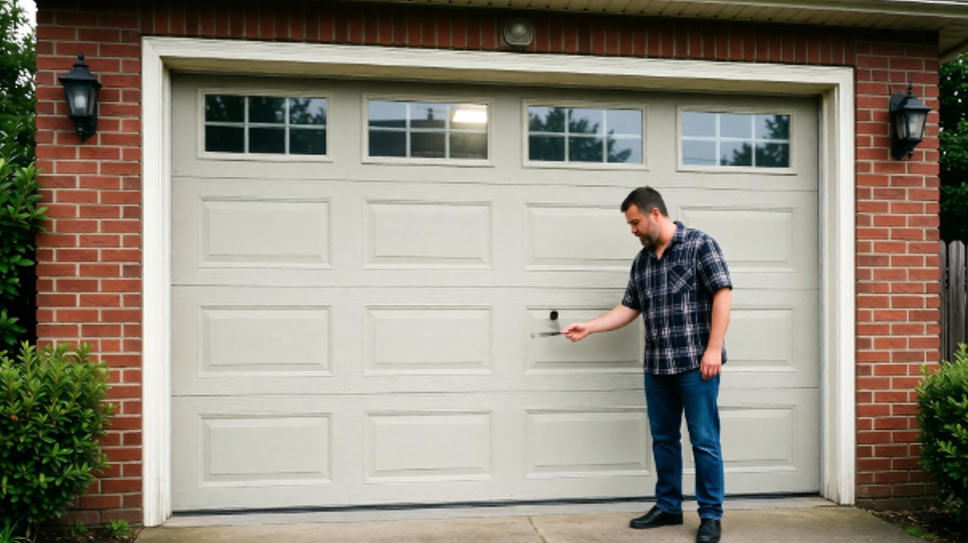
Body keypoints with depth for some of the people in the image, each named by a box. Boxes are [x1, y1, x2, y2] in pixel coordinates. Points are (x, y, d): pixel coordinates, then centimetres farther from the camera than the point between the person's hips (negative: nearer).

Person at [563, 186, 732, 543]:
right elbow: (629, 308, 17)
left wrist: (714, 349, -16)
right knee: (663, 438, 13)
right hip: (657, 366, 7)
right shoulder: (642, 260, 14)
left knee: (704, 440, 0)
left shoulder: (700, 245, -5)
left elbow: (722, 294, -11)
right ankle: (668, 507, 26)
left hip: (696, 362, -6)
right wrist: (588, 327, 9)